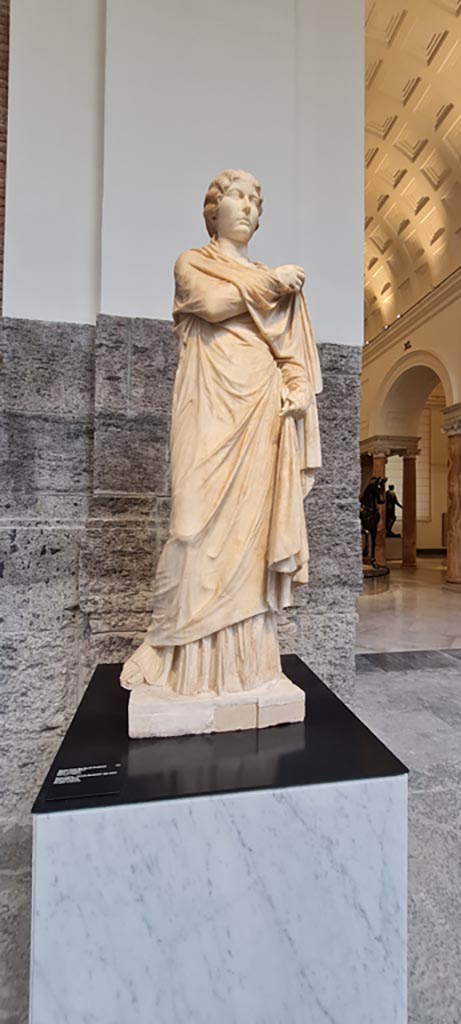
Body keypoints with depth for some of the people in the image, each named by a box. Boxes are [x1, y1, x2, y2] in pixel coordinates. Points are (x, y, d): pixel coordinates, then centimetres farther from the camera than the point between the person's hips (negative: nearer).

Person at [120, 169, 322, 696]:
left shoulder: (277, 278, 28)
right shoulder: (191, 263, 17)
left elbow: (291, 349, 18)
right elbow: (213, 304, -5)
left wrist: (299, 388, -2)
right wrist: (270, 282, 6)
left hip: (263, 411, 4)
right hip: (213, 407, -4)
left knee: (254, 519, -2)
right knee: (204, 520, -11)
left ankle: (248, 653, 8)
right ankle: (186, 654, 3)